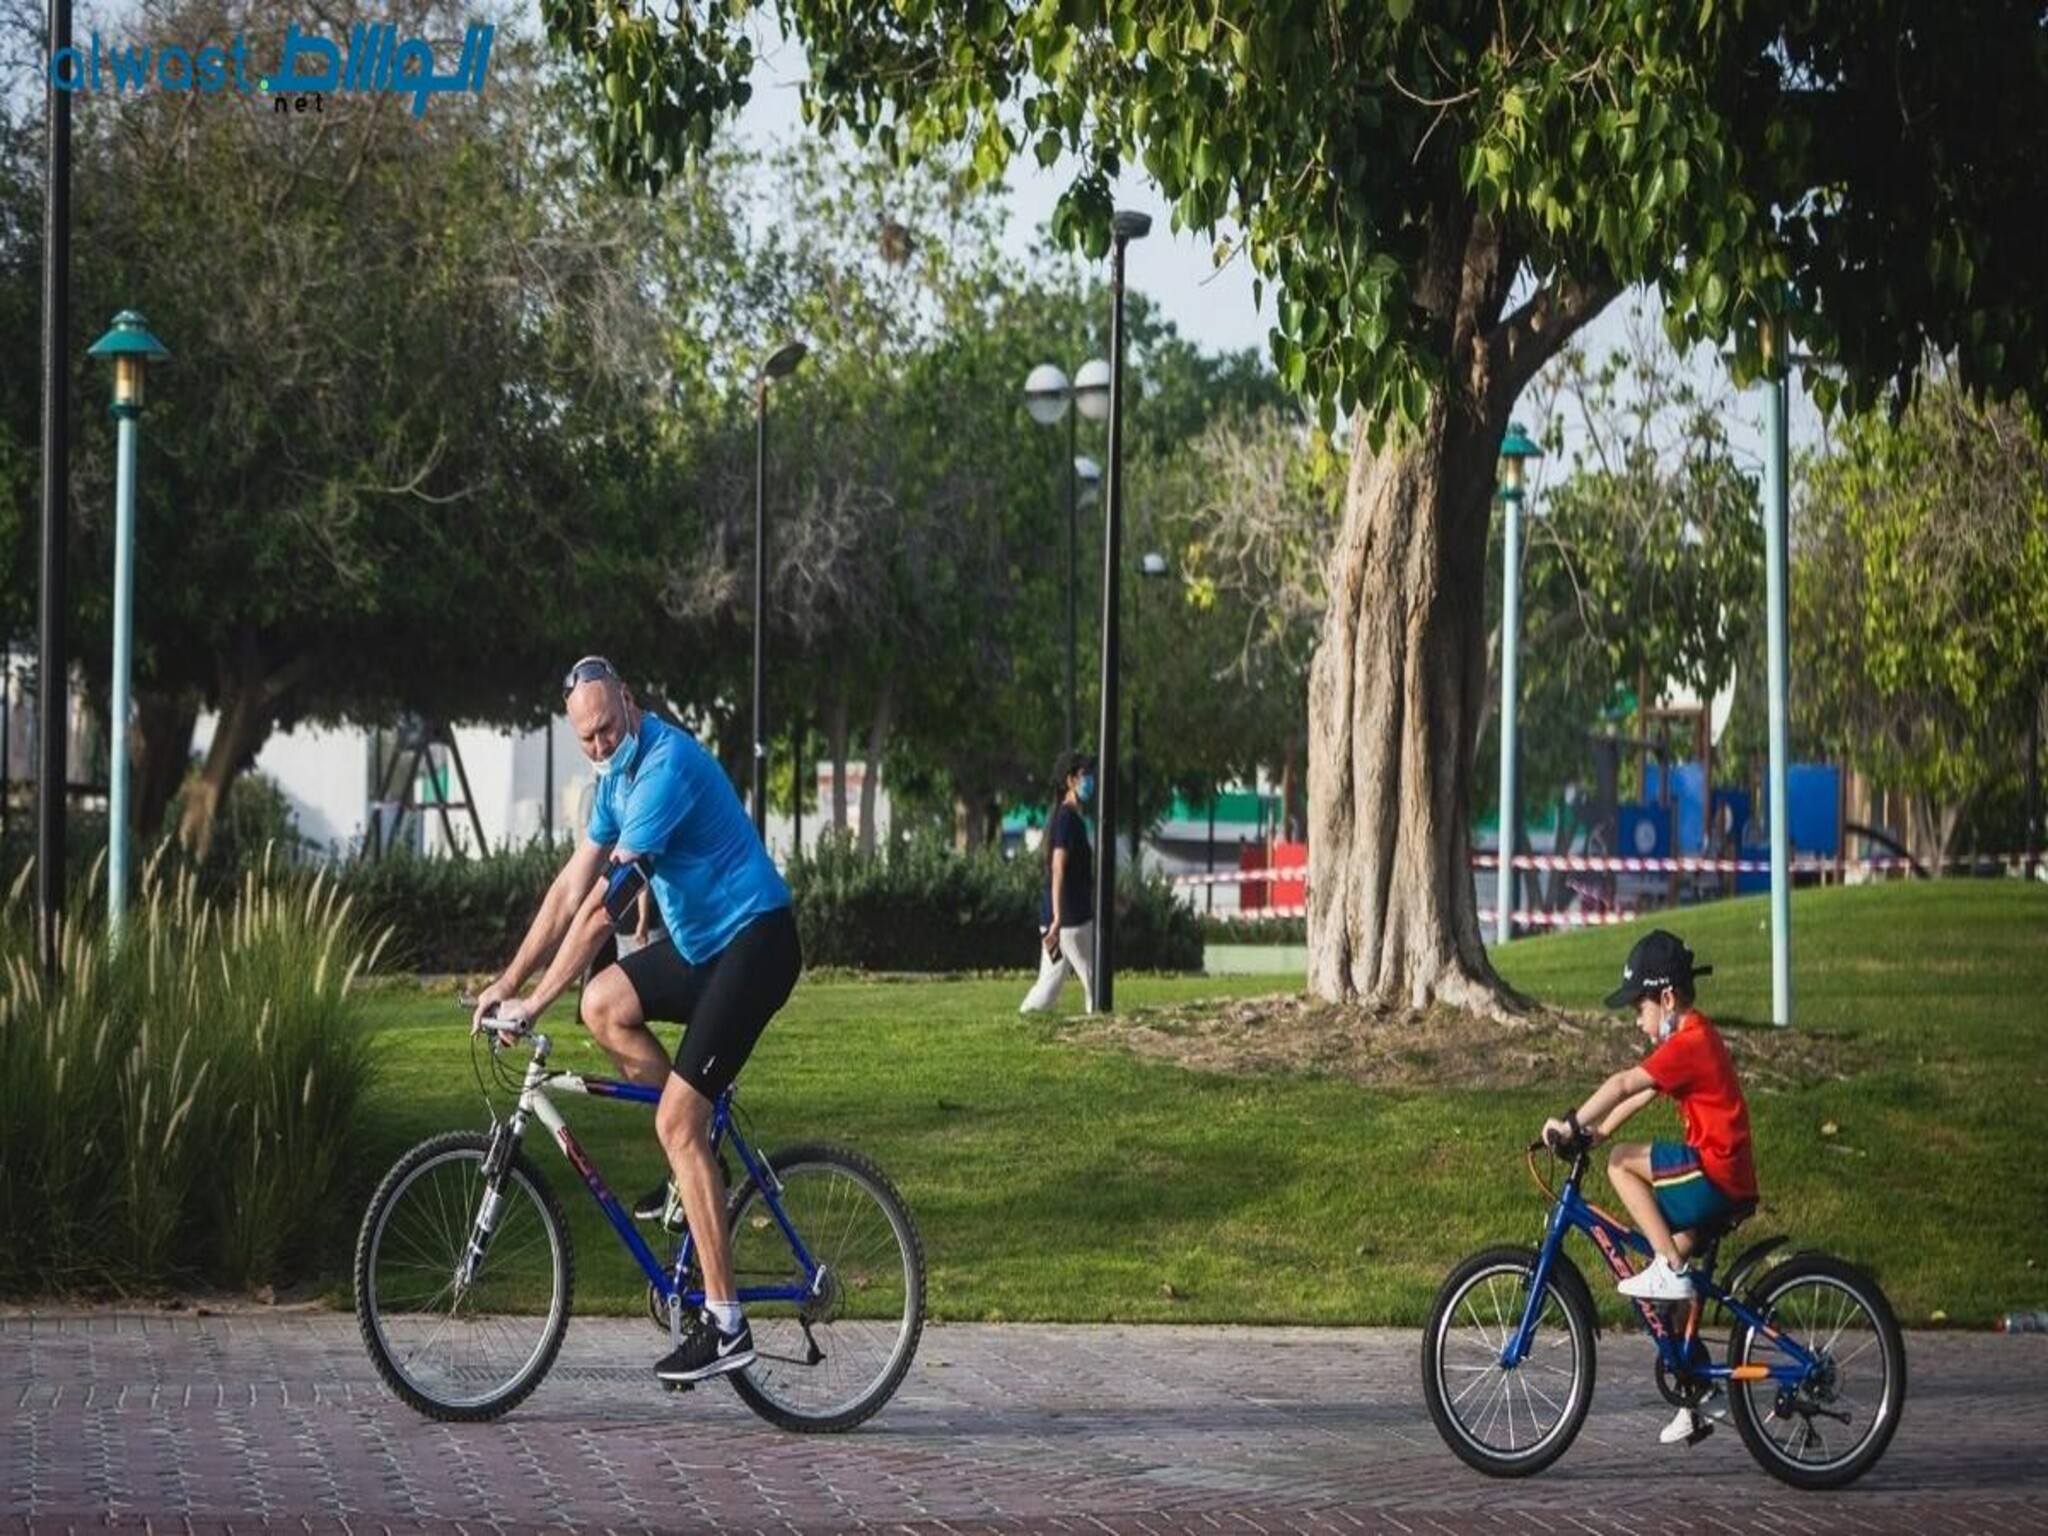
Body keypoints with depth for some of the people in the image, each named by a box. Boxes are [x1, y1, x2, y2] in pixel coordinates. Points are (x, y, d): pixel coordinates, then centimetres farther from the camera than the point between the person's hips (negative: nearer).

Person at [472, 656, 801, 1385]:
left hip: (753, 943, -10)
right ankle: (699, 1160, 9)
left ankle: (725, 1323, -13)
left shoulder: (666, 765, -22)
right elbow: (572, 882, 12)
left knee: (677, 1120, -15)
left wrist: (536, 1000, -22)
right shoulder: (618, 774, 9)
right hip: (701, 942, 10)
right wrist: (508, 981, 8)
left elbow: (605, 901, -24)